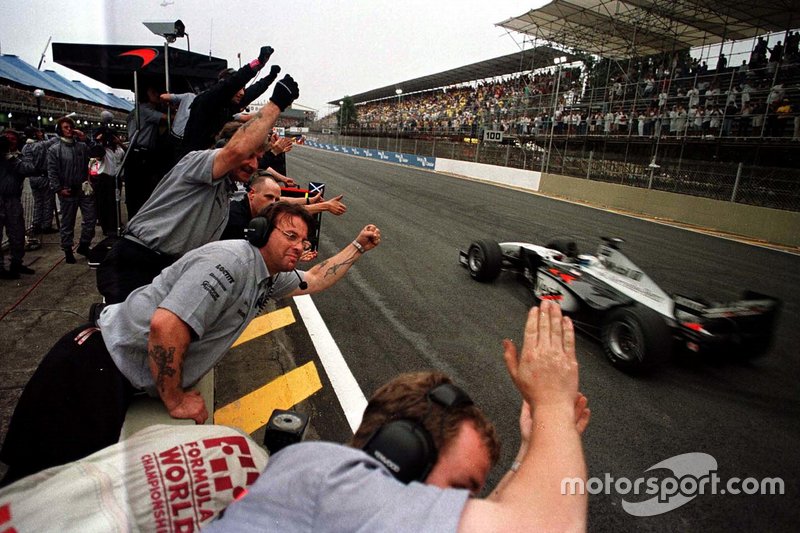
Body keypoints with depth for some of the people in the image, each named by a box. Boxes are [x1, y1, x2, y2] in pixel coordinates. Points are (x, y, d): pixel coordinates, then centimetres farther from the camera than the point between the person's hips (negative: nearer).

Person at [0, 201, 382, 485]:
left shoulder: (269, 279, 9)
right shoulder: (233, 260, -22)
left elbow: (313, 280, 26)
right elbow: (166, 325, -31)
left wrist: (358, 247, 21)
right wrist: (175, 400, -18)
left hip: (121, 381, 9)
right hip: (97, 367, -9)